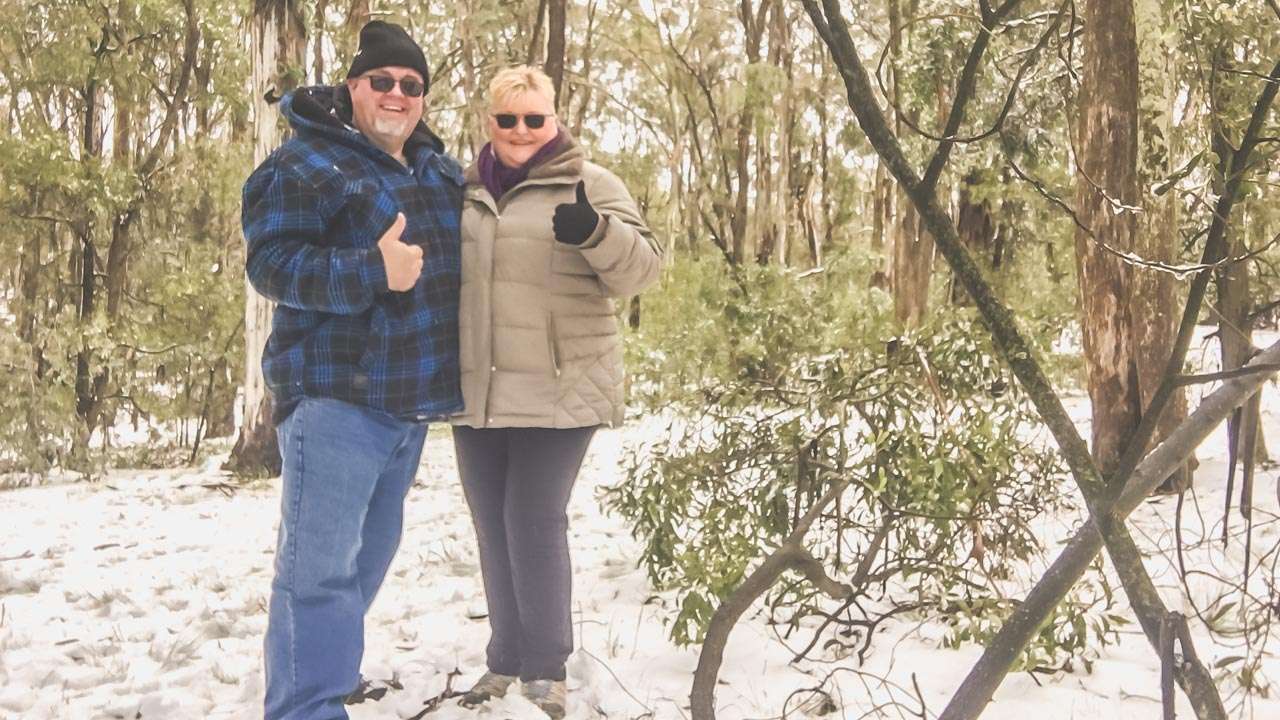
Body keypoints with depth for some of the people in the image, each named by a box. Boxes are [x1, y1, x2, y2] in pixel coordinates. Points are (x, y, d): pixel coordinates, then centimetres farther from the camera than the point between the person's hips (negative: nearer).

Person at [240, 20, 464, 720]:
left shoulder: (441, 170, 16)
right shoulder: (305, 163, -7)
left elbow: (462, 257, 28)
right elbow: (270, 262, -17)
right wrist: (371, 272, -28)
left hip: (412, 400, 8)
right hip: (334, 395, -8)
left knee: (368, 556, 18)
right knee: (321, 562, -10)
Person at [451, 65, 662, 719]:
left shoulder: (590, 183, -1)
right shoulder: (464, 189, 14)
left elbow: (639, 270, -9)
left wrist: (596, 231, -28)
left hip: (558, 392, -5)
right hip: (477, 391, 5)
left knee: (535, 523, -5)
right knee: (494, 529, 12)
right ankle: (507, 660, 26)